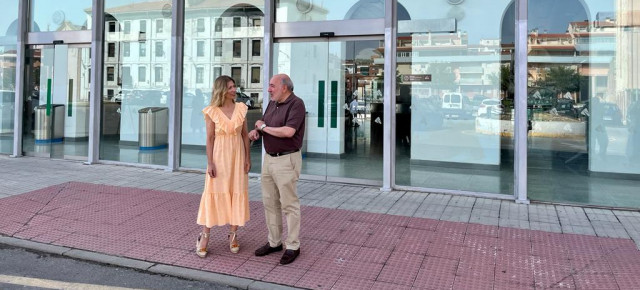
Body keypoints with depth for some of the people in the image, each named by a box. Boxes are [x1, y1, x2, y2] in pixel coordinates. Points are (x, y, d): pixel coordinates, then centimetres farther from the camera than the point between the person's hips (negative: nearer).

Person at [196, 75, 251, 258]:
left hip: (237, 156, 3)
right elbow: (210, 138, -5)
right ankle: (204, 237, 10)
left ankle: (233, 235, 19)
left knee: (237, 194, 6)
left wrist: (247, 157, 1)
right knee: (214, 194, -1)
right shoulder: (212, 112, -4)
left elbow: (245, 135, 6)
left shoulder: (241, 109, 4)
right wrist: (210, 163, -11)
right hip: (219, 155, -3)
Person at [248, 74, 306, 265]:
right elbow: (262, 124, 19)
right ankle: (274, 242, 25)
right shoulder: (272, 104, 11)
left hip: (287, 160, -8)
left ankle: (293, 246, 11)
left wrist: (264, 127, -12)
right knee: (270, 202, 13)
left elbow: (289, 131, -26)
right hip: (269, 158, 8)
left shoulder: (296, 104, -14)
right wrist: (255, 131, -6)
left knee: (289, 204, 0)